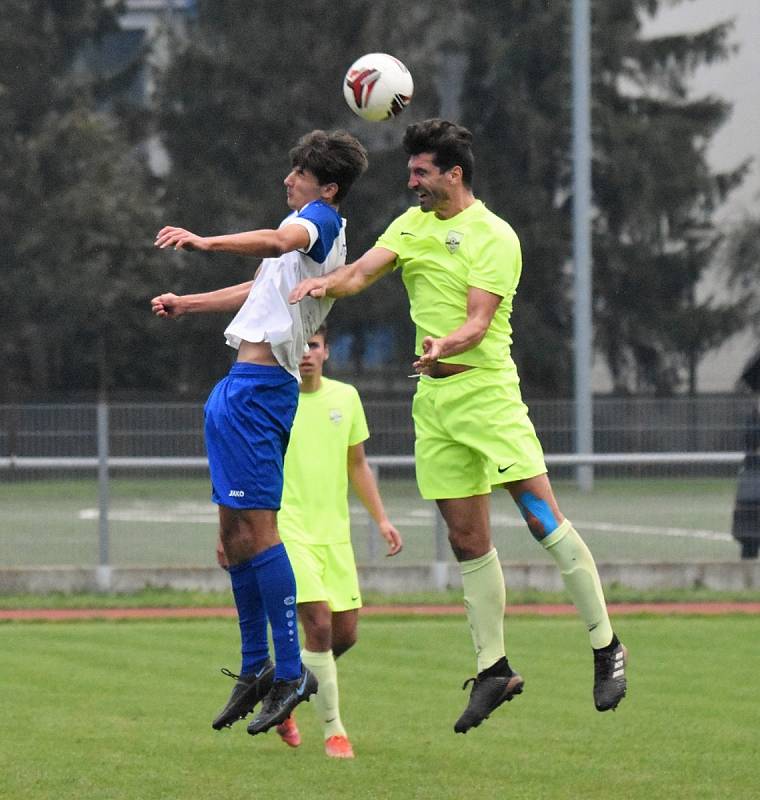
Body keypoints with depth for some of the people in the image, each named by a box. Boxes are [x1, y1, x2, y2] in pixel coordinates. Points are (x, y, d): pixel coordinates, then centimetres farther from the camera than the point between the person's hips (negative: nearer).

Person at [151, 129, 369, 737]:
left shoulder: (321, 219, -7)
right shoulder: (317, 231, 24)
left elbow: (279, 242, -32)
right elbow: (263, 289, 41)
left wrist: (205, 241, -46)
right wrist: (189, 303, 47)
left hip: (258, 386, -10)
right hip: (242, 390, 10)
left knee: (256, 526, -14)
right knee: (234, 532, 12)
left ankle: (291, 671, -15)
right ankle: (256, 666, 18)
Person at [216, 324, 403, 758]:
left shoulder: (345, 397, 8)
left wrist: (382, 519, 10)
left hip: (335, 533, 5)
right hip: (287, 528, -5)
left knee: (346, 632, 4)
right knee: (319, 624, -17)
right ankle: (333, 730, -8)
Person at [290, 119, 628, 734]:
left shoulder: (495, 237, -8)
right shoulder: (412, 225, 13)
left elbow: (479, 321, -16)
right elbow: (361, 273, 5)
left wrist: (444, 347, -36)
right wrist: (324, 284, -17)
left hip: (487, 389, -6)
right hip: (434, 399, 6)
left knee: (543, 517, -12)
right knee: (468, 539, 5)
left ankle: (606, 648, -5)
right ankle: (494, 669, 10)